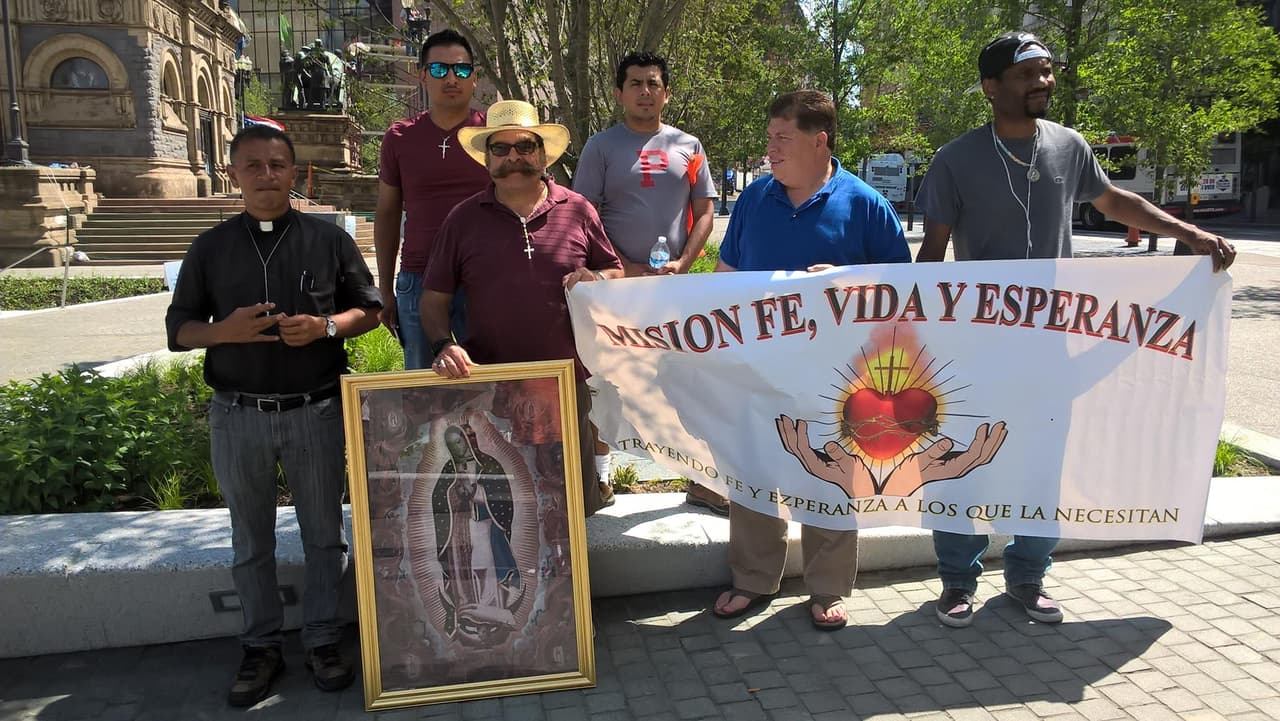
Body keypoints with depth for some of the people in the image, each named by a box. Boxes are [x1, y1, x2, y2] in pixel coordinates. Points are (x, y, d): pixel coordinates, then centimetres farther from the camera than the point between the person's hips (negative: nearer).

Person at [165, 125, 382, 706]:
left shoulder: (329, 240, 1)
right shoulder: (210, 248, 3)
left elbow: (369, 310, 6)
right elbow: (179, 329, 6)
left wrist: (326, 326, -14)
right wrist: (225, 330, -15)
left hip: (316, 412, -1)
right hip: (238, 416, 1)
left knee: (324, 533, 9)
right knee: (250, 540, 13)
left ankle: (323, 640, 25)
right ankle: (260, 647, 27)